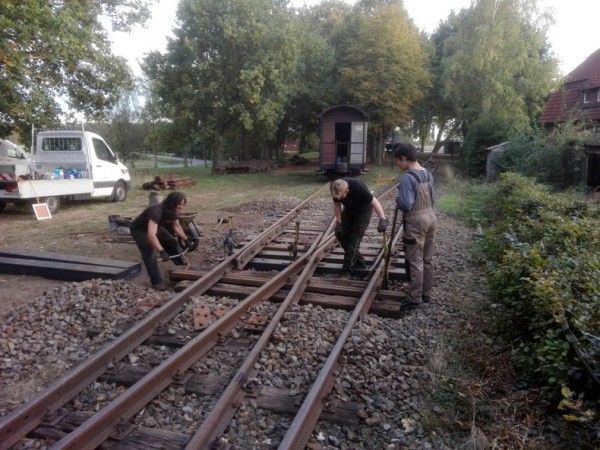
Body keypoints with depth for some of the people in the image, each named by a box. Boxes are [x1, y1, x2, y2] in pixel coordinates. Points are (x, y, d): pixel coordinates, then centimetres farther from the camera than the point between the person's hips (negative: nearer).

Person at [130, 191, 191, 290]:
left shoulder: (173, 211, -15)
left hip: (155, 227, 8)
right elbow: (151, 235, -52)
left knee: (171, 242, 10)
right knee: (149, 254, -19)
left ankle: (182, 266, 28)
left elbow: (177, 226, 7)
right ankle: (157, 282, -12)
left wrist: (186, 240, 7)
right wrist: (162, 252, -56)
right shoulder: (157, 211, -42)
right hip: (139, 230, -8)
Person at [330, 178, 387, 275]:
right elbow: (337, 204, -7)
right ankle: (359, 261, 14)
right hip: (349, 210, 6)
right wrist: (339, 222, -12)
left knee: (354, 239, -12)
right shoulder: (336, 190, -24)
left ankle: (347, 270, -5)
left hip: (363, 211, -6)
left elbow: (375, 202, -34)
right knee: (340, 234, -1)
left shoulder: (358, 188, -38)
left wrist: (382, 220, -43)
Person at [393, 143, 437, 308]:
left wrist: (398, 198, -5)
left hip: (415, 222, -9)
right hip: (430, 217, 9)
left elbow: (406, 204, -24)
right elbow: (432, 199, 15)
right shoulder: (428, 174, 8)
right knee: (427, 260, 15)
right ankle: (426, 294, 27)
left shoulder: (408, 177, -19)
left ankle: (414, 299, 8)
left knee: (415, 262, 0)